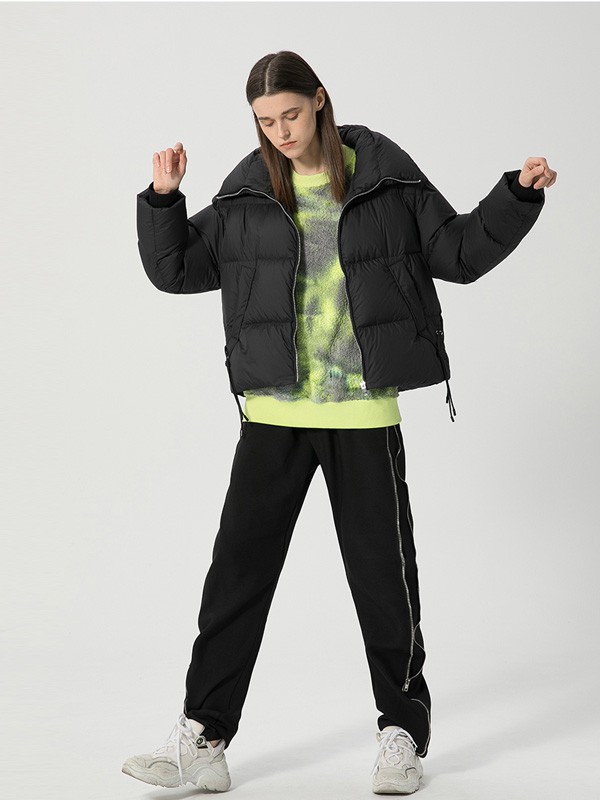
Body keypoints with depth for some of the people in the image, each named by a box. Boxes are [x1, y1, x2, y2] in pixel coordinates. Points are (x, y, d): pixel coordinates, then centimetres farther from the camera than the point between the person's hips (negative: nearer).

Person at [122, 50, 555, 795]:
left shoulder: (385, 176, 1)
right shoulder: (246, 194, 4)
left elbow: (457, 252, 8)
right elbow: (175, 268, 7)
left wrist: (518, 195, -1)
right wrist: (162, 199, -5)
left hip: (365, 412, -1)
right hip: (273, 413, 1)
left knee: (383, 573, 6)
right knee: (238, 571, 0)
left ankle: (402, 732, 22)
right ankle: (202, 740, 6)